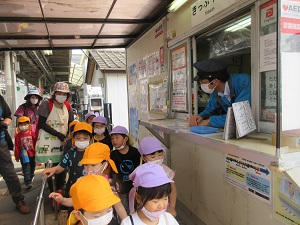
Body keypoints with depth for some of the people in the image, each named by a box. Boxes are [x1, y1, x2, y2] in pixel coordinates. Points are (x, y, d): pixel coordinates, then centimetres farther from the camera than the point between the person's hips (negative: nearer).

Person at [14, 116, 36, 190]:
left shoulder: (32, 133, -5)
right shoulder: (18, 136, -4)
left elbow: (36, 143, -2)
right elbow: (17, 147, -2)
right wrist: (17, 156, 0)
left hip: (32, 154, 2)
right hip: (24, 155, -2)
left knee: (32, 167, 18)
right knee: (26, 169, -5)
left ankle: (30, 178, 41)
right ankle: (28, 182, -9)